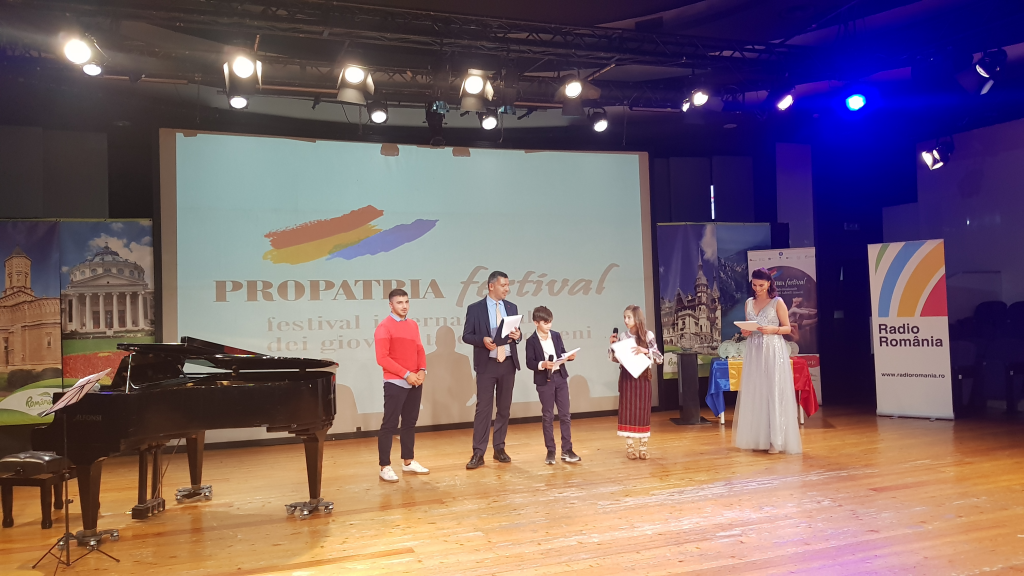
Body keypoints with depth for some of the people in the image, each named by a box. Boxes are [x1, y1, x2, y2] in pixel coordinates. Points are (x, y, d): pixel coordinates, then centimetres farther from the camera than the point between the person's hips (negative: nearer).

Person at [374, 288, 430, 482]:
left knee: (410, 422, 14)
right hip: (395, 383, -7)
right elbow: (382, 358, -15)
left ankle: (408, 462, 24)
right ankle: (385, 467, 4)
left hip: (415, 382, 7)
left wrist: (422, 370, -3)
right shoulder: (384, 327, -10)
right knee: (389, 425, -3)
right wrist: (406, 374, -17)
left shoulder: (413, 325, 12)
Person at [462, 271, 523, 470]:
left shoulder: (512, 307, 9)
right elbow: (466, 336, -4)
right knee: (483, 408, -4)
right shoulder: (475, 309, -4)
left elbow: (516, 334, 15)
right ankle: (478, 453, 0)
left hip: (508, 363, 4)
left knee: (504, 408, 10)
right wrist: (482, 340, -22)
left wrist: (517, 335, -9)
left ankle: (499, 448, 21)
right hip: (487, 364, -4)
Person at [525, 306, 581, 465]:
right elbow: (529, 363, -9)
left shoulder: (556, 336, 7)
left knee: (565, 415, 5)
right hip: (544, 381, -4)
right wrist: (542, 364, -26)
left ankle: (567, 450, 12)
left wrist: (570, 357, -9)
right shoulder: (531, 341, -5)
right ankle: (550, 451, 12)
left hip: (560, 378, 4)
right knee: (547, 416, 4)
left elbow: (562, 354, 12)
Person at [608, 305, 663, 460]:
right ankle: (629, 447, 11)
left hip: (642, 377, -2)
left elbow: (659, 358, -6)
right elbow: (614, 359, 8)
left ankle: (643, 447, 12)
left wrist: (646, 351, -21)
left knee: (642, 410, 2)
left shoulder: (648, 335, -5)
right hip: (626, 377, 2)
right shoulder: (622, 336, 2)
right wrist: (612, 345, -7)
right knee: (627, 409, 2)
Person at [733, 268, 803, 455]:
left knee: (774, 392, -6)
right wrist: (746, 332, -3)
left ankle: (776, 441, -1)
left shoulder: (778, 302, -2)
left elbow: (787, 328, -2)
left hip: (774, 352, -5)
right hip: (754, 352, 5)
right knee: (753, 392, 4)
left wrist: (772, 329, -19)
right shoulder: (749, 303, 12)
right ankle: (756, 438, 11)